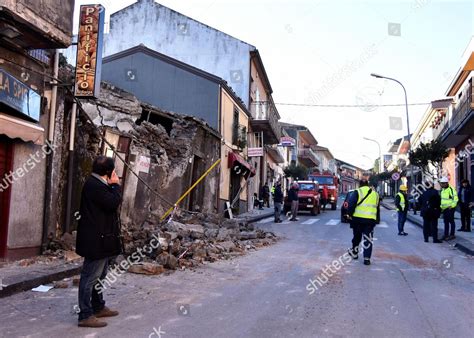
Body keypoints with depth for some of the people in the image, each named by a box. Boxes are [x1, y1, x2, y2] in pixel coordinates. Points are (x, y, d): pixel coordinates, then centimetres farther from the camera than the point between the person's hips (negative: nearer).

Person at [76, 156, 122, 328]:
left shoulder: (97, 184, 14)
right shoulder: (94, 185, -19)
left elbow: (111, 202, 16)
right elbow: (113, 203, -24)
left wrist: (112, 186, 6)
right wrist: (115, 185, -12)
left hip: (100, 239, 11)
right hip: (95, 240, -11)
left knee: (99, 275, 21)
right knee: (90, 276, -4)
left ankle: (99, 307, 34)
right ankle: (85, 315, 3)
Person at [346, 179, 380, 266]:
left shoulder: (357, 192, -2)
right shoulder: (375, 194, 14)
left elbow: (351, 204, -12)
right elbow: (378, 208, 22)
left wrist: (349, 214, -4)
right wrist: (376, 218, 30)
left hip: (358, 218, -2)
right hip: (371, 220, 2)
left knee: (357, 236, 16)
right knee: (368, 240, 4)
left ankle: (354, 252, 33)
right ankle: (367, 258, -2)